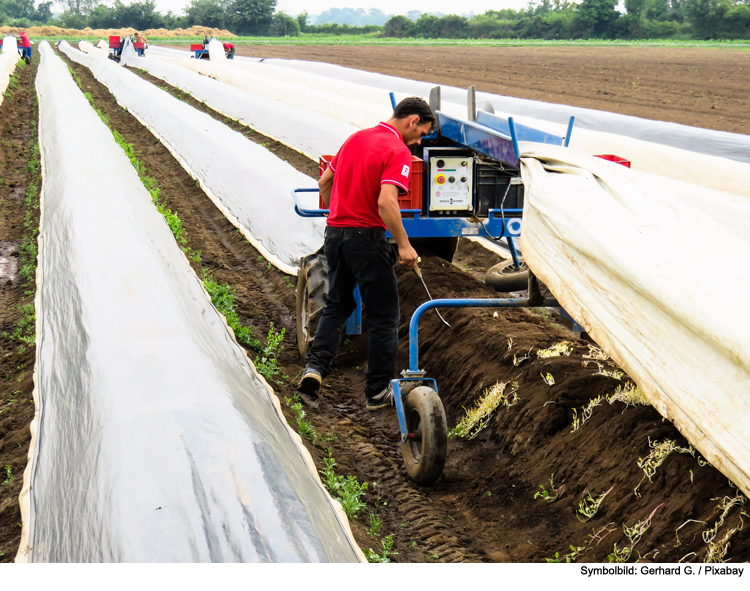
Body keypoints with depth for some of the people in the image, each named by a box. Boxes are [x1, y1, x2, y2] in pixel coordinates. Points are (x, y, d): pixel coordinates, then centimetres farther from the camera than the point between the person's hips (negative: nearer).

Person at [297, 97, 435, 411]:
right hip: (366, 237, -7)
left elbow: (324, 181, 18)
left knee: (337, 306, 21)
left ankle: (315, 367, 3)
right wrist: (404, 244, -19)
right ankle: (378, 391, 12)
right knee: (384, 316, 6)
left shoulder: (356, 138, 11)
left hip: (334, 232, 7)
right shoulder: (398, 152, -13)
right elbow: (386, 201, -25)